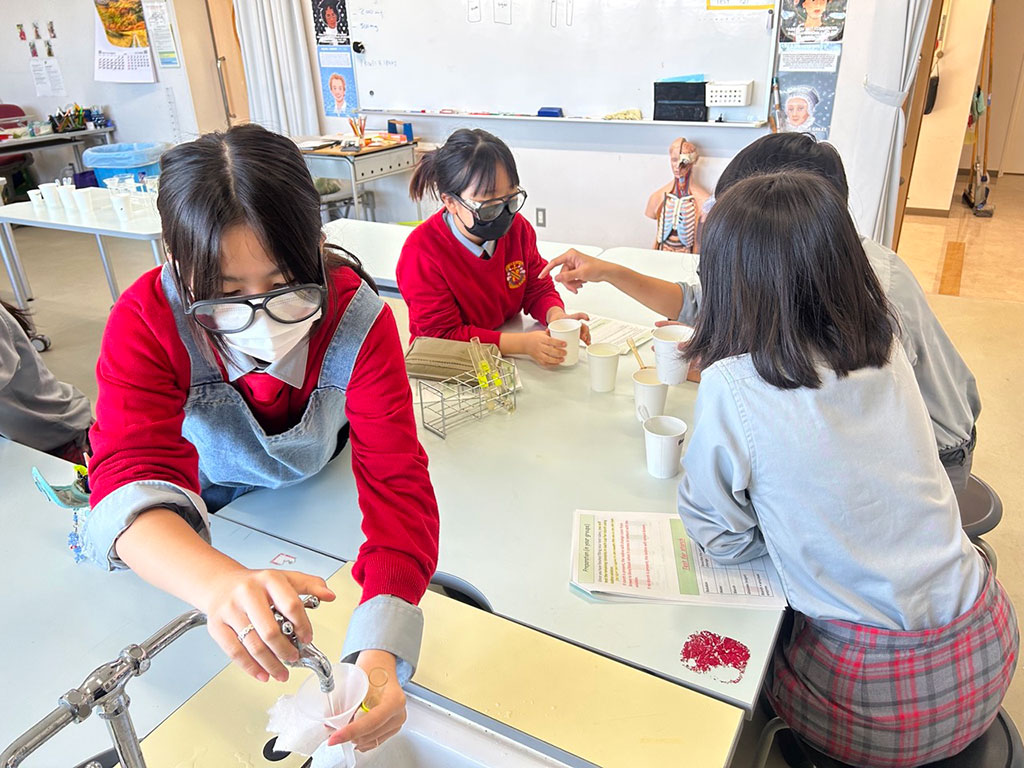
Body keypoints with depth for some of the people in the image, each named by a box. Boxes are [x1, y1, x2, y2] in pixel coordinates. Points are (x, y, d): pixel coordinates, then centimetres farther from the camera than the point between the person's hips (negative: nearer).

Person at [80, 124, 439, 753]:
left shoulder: (357, 316, -32)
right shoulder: (146, 320, -31)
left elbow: (396, 477, -37)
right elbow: (132, 472, -43)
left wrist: (379, 654, -52)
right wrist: (222, 583, -67)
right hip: (206, 512, 0)